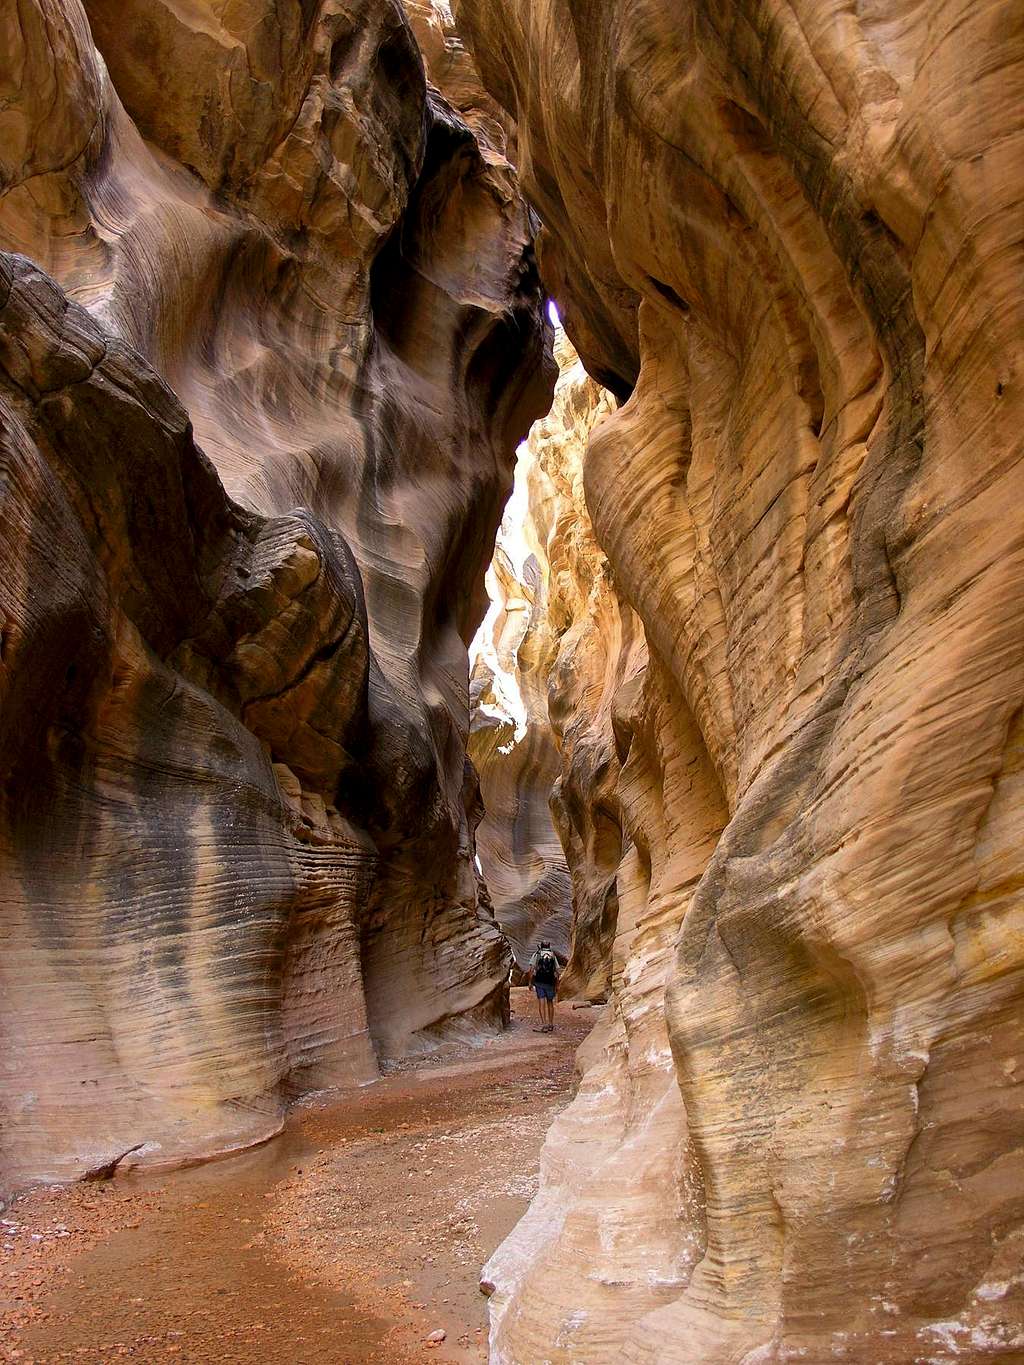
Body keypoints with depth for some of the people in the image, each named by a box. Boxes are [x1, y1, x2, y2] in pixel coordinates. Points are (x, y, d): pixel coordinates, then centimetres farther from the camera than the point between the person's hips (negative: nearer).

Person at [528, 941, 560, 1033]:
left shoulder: (536, 954, 6)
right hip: (550, 983, 2)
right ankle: (551, 1025, 21)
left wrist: (530, 982, 1)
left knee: (541, 1003, -6)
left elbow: (532, 969, -3)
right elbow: (557, 971, 10)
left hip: (539, 982, -2)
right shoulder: (553, 956, 12)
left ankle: (544, 1025, -16)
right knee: (550, 1003, 15)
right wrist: (557, 985, 14)